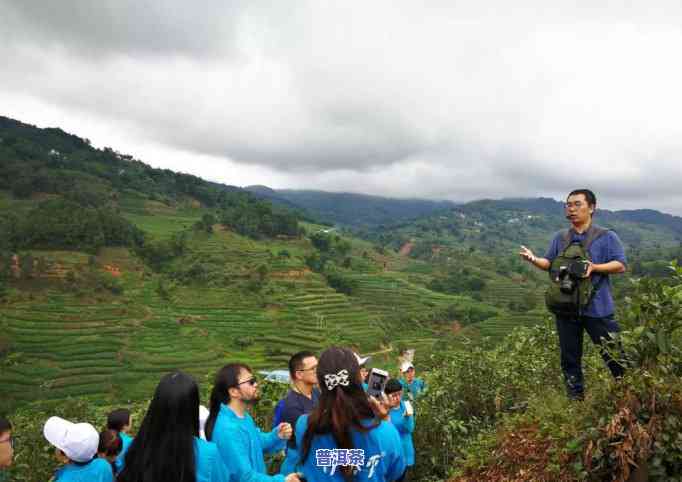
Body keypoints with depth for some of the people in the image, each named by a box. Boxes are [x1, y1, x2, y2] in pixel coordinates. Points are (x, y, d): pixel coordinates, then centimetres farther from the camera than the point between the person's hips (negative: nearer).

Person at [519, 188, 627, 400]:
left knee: (613, 354, -2)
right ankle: (576, 399, 26)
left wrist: (594, 268, -21)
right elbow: (550, 263, 14)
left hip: (597, 308, -4)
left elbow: (620, 265, -6)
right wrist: (534, 260, -7)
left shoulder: (606, 237, -2)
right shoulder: (560, 238, 11)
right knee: (570, 357, 12)